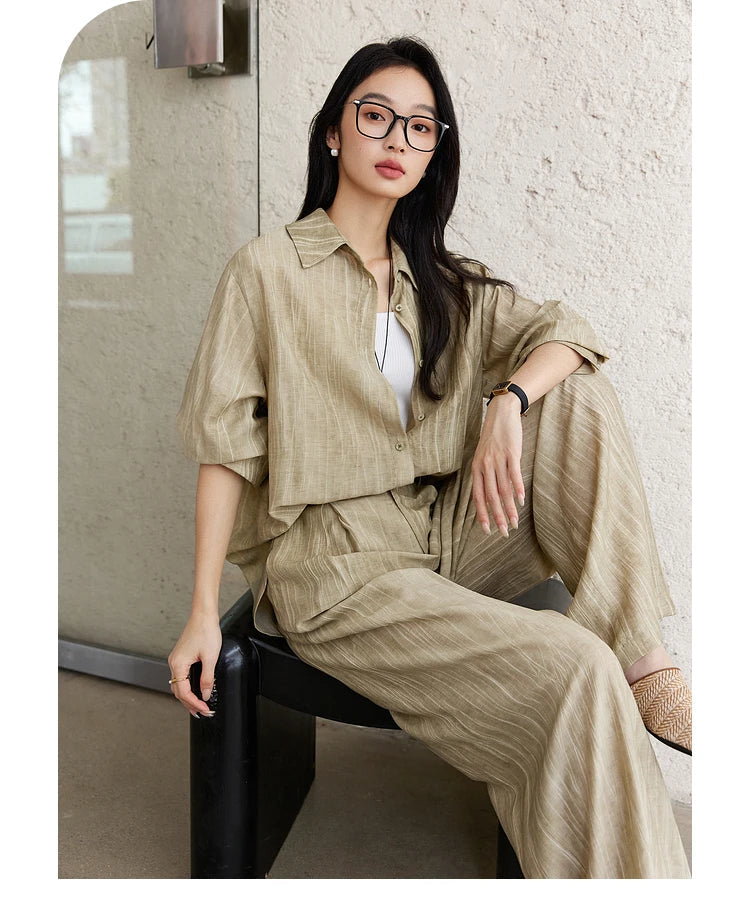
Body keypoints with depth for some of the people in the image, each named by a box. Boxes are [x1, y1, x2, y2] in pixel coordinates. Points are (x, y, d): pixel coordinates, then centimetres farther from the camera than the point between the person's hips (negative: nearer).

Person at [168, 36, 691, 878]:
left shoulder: (445, 282, 15)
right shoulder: (268, 268, -2)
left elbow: (563, 330, -1)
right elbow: (226, 447, -5)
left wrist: (510, 401, -24)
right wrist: (203, 614, -9)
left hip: (449, 538, 6)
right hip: (336, 568, -6)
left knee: (578, 394, -15)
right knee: (574, 669, -25)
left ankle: (644, 660, -20)